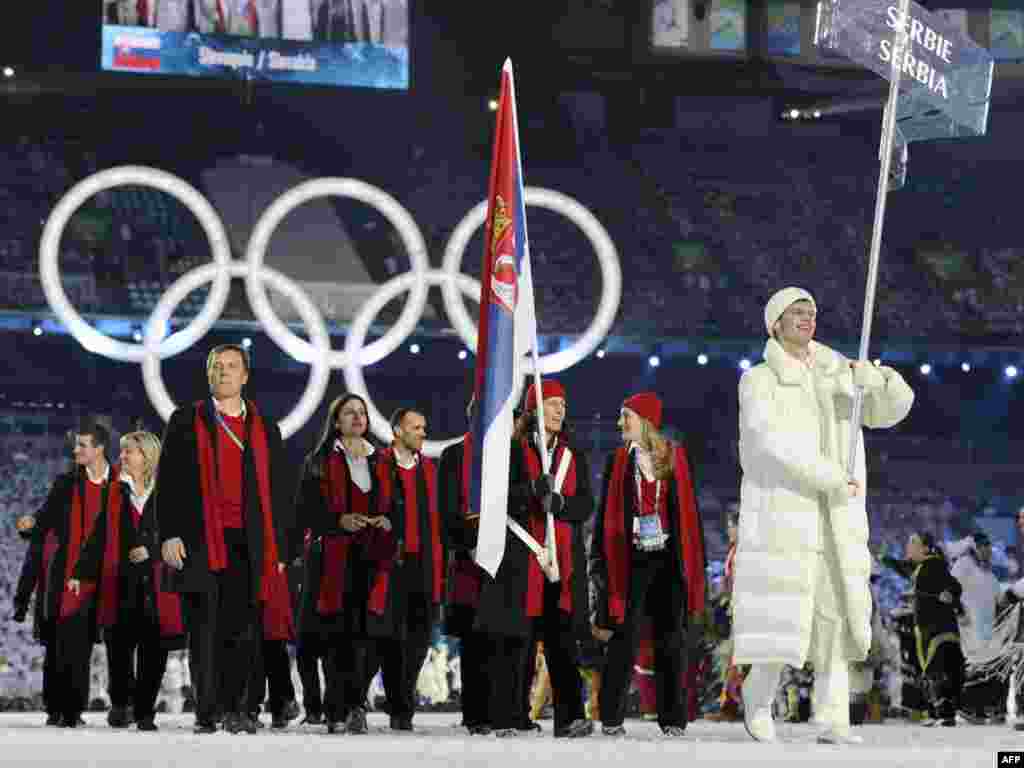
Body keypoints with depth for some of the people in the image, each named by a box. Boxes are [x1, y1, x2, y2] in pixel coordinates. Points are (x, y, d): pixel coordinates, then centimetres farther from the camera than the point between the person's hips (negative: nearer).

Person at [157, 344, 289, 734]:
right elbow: (168, 482, 4)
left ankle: (233, 706, 9)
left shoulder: (265, 429, 14)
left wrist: (278, 549, 8)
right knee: (204, 630, -1)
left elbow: (277, 493, 14)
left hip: (248, 543, 2)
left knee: (243, 629, -2)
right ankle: (206, 713, 3)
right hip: (199, 541, -2)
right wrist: (169, 534, -7)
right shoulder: (186, 422, 8)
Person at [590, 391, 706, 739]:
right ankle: (611, 718, 1)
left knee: (671, 639, 2)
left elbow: (688, 510, 6)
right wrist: (601, 560, 1)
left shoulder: (675, 457, 5)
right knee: (624, 638, -4)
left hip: (668, 558, 1)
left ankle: (673, 719, 7)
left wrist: (697, 559, 2)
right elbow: (606, 513, 6)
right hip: (632, 559, -1)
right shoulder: (618, 460, 6)